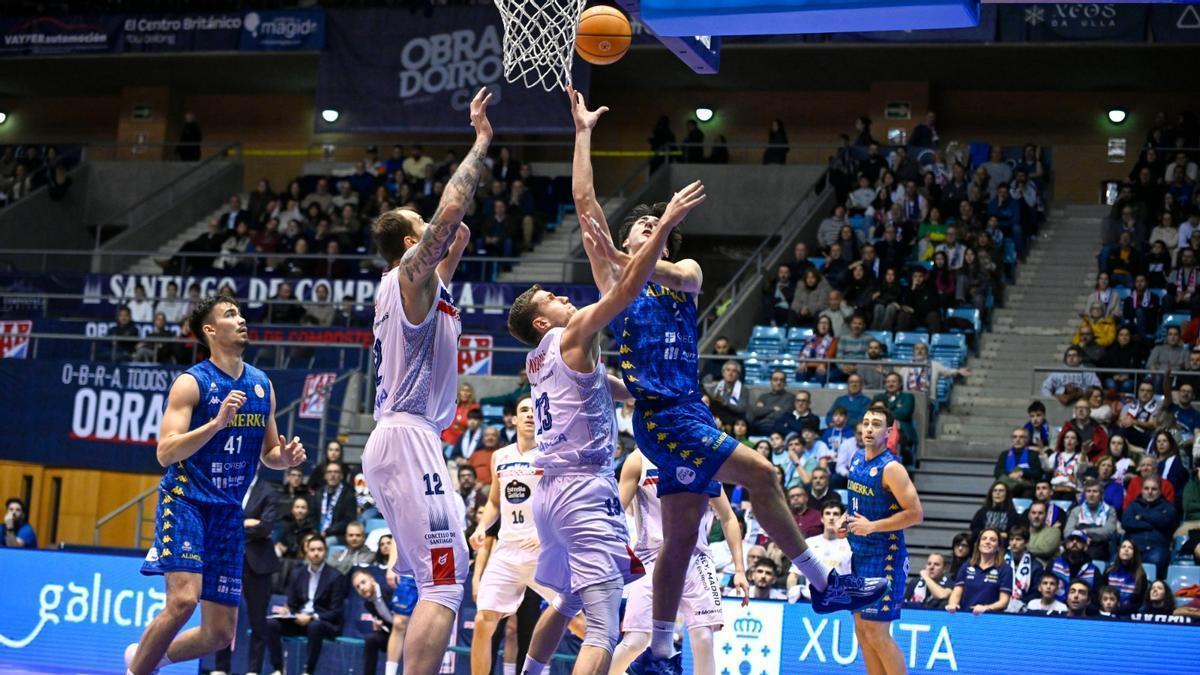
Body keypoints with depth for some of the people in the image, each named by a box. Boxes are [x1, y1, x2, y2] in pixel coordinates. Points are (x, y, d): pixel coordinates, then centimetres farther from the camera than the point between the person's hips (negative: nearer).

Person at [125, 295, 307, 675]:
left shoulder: (262, 385, 10)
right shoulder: (191, 382, -8)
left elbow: (268, 454, 20)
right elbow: (165, 452, -16)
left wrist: (286, 457, -3)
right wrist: (217, 422, -27)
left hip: (228, 511, 6)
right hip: (185, 499, -6)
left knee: (220, 634, 5)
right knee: (183, 599, -27)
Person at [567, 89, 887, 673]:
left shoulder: (683, 273, 17)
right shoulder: (613, 272, 7)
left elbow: (675, 275, -9)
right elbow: (584, 201, 0)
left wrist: (628, 261, -27)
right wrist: (583, 132, 0)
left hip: (689, 412, 6)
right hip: (660, 413, -6)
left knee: (680, 538, 6)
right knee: (759, 472, -17)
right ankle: (822, 583, -9)